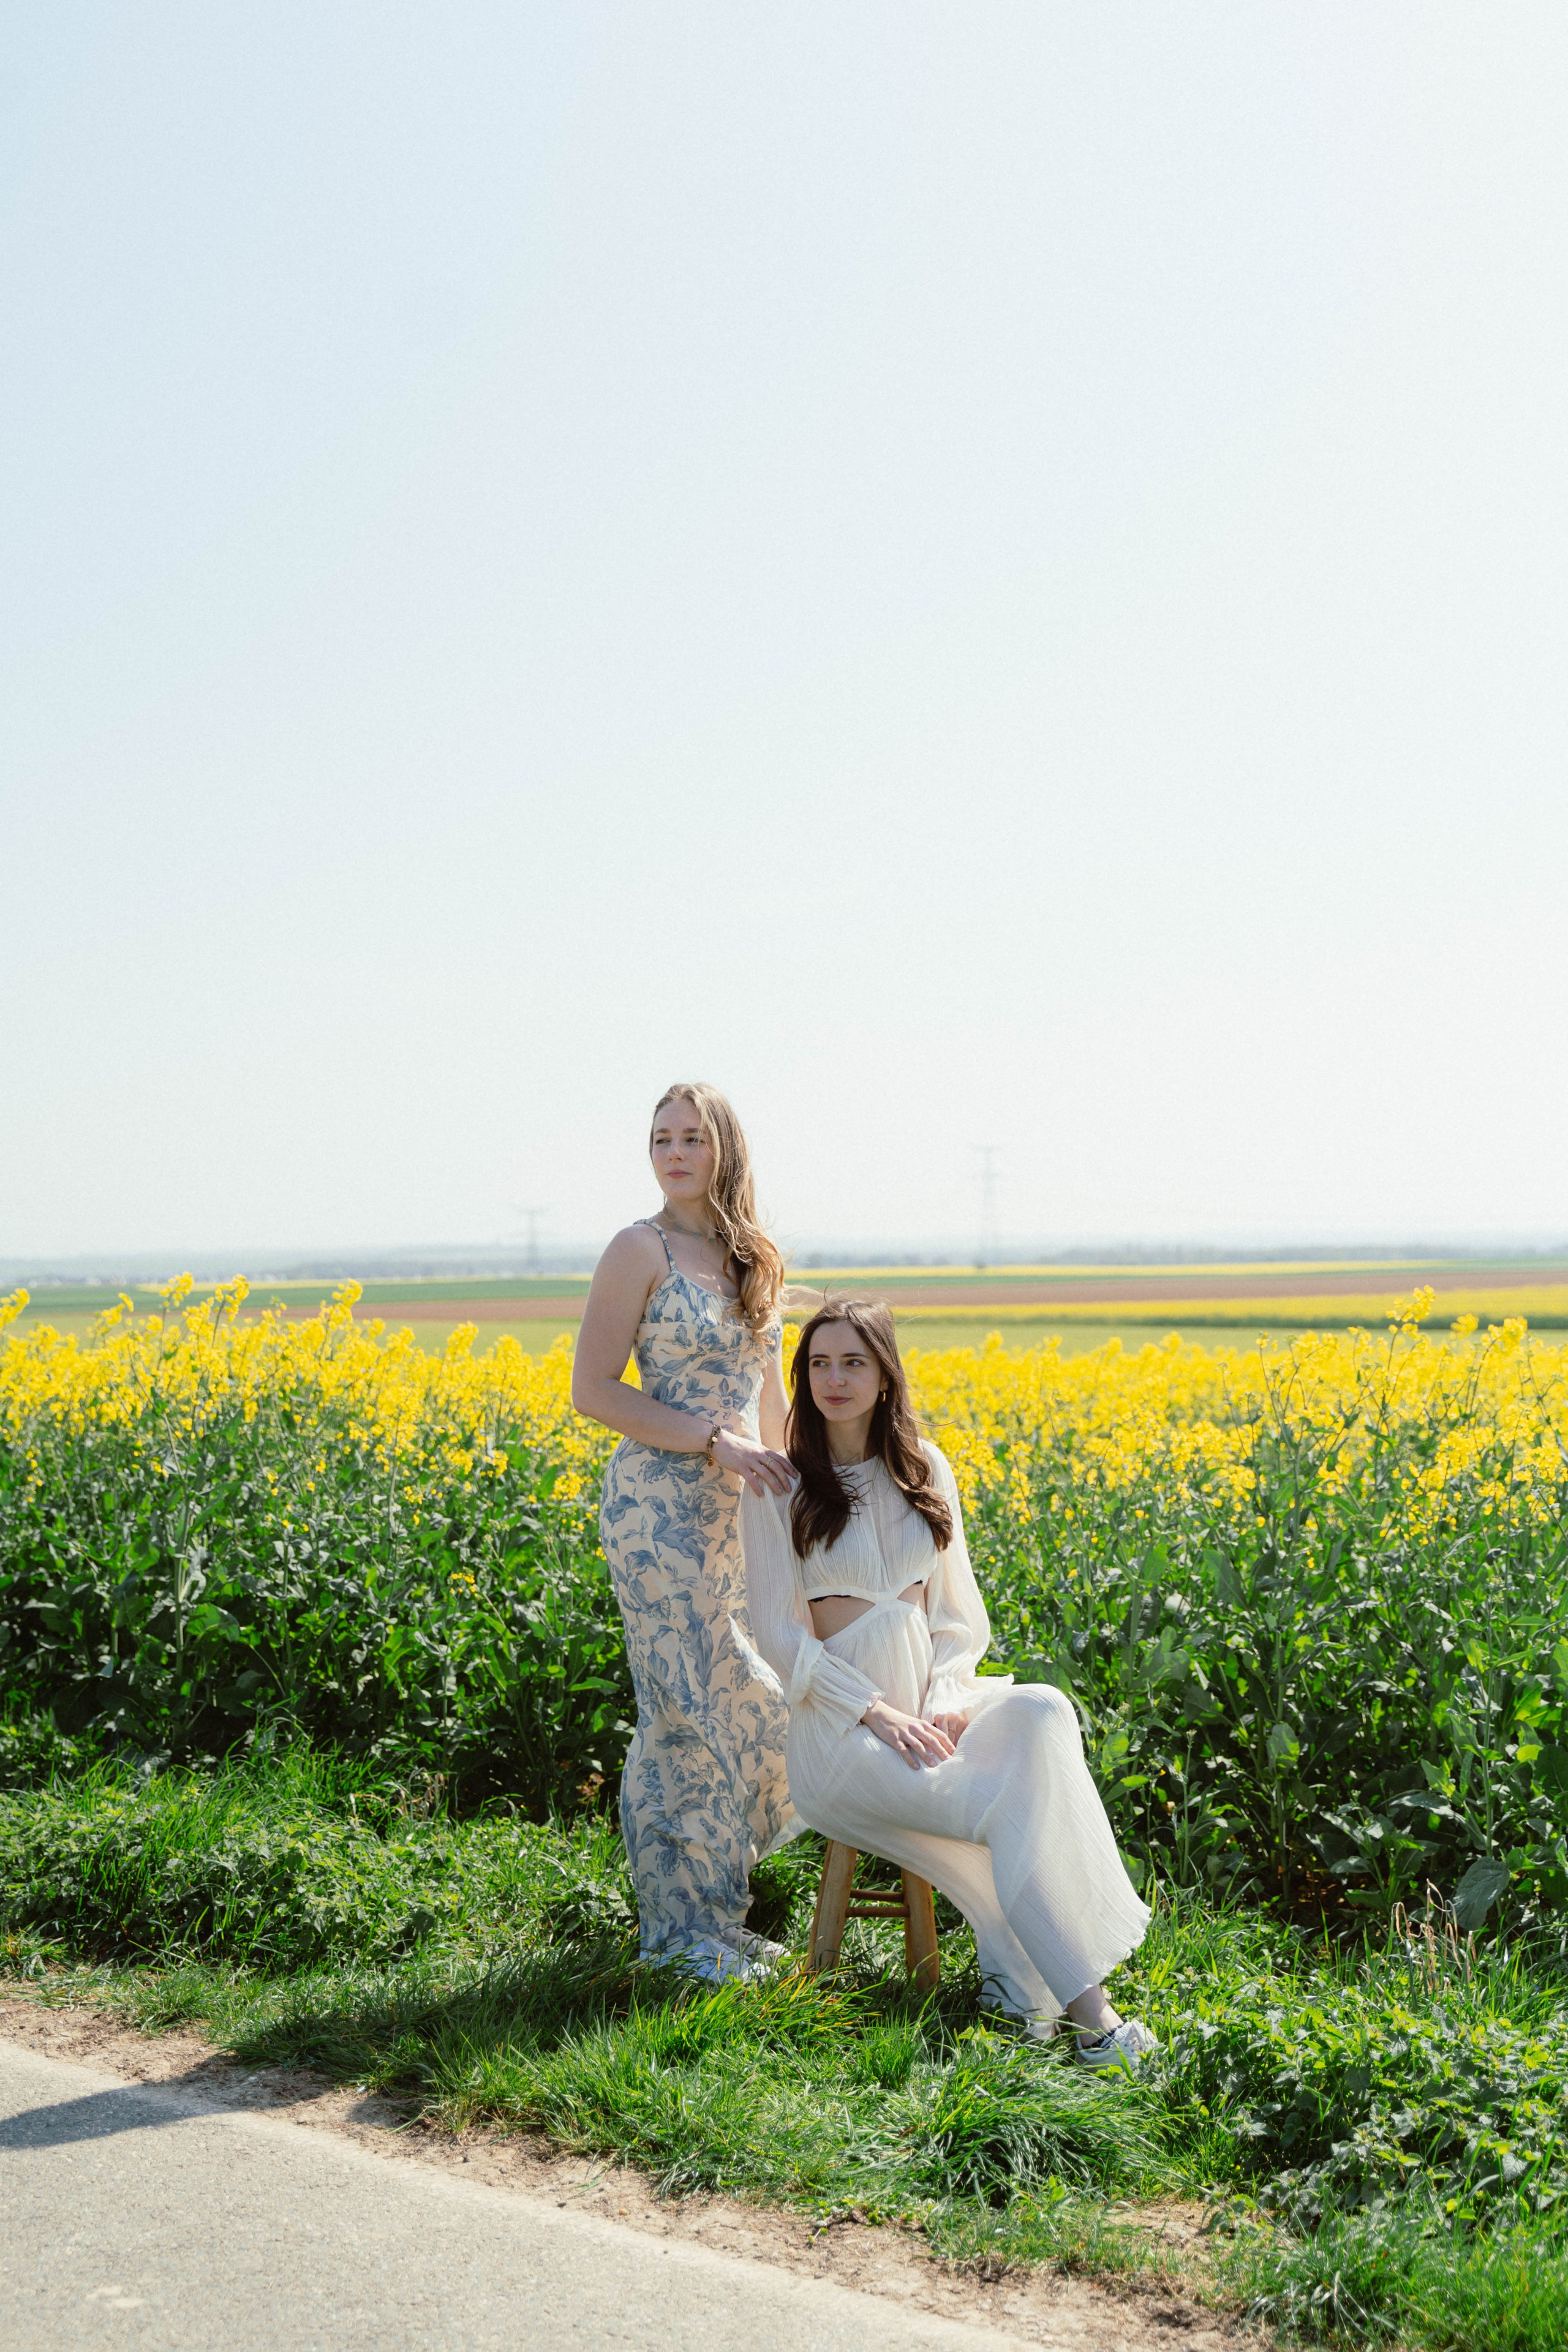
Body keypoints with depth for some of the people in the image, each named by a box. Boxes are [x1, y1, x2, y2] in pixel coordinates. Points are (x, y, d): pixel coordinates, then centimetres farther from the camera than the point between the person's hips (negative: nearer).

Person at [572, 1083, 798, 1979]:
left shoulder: (757, 1258, 12)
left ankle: (714, 1914, 21)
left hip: (742, 1504, 7)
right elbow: (594, 1392, -10)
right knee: (689, 1704, -3)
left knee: (749, 1701, 8)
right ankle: (684, 1933, 8)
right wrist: (713, 1442, -17)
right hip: (663, 1505, -7)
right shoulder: (641, 1249, -7)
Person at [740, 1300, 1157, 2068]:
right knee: (1004, 1808, -28)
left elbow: (956, 1609, 12)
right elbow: (780, 1635, -7)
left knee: (1041, 1712, -29)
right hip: (845, 1728, -4)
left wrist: (947, 1703, -8)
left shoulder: (924, 1470, 9)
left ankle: (1017, 1966, -27)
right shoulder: (779, 1487, -4)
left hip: (932, 1700, 4)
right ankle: (1085, 2008, -24)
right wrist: (878, 1713, -17)